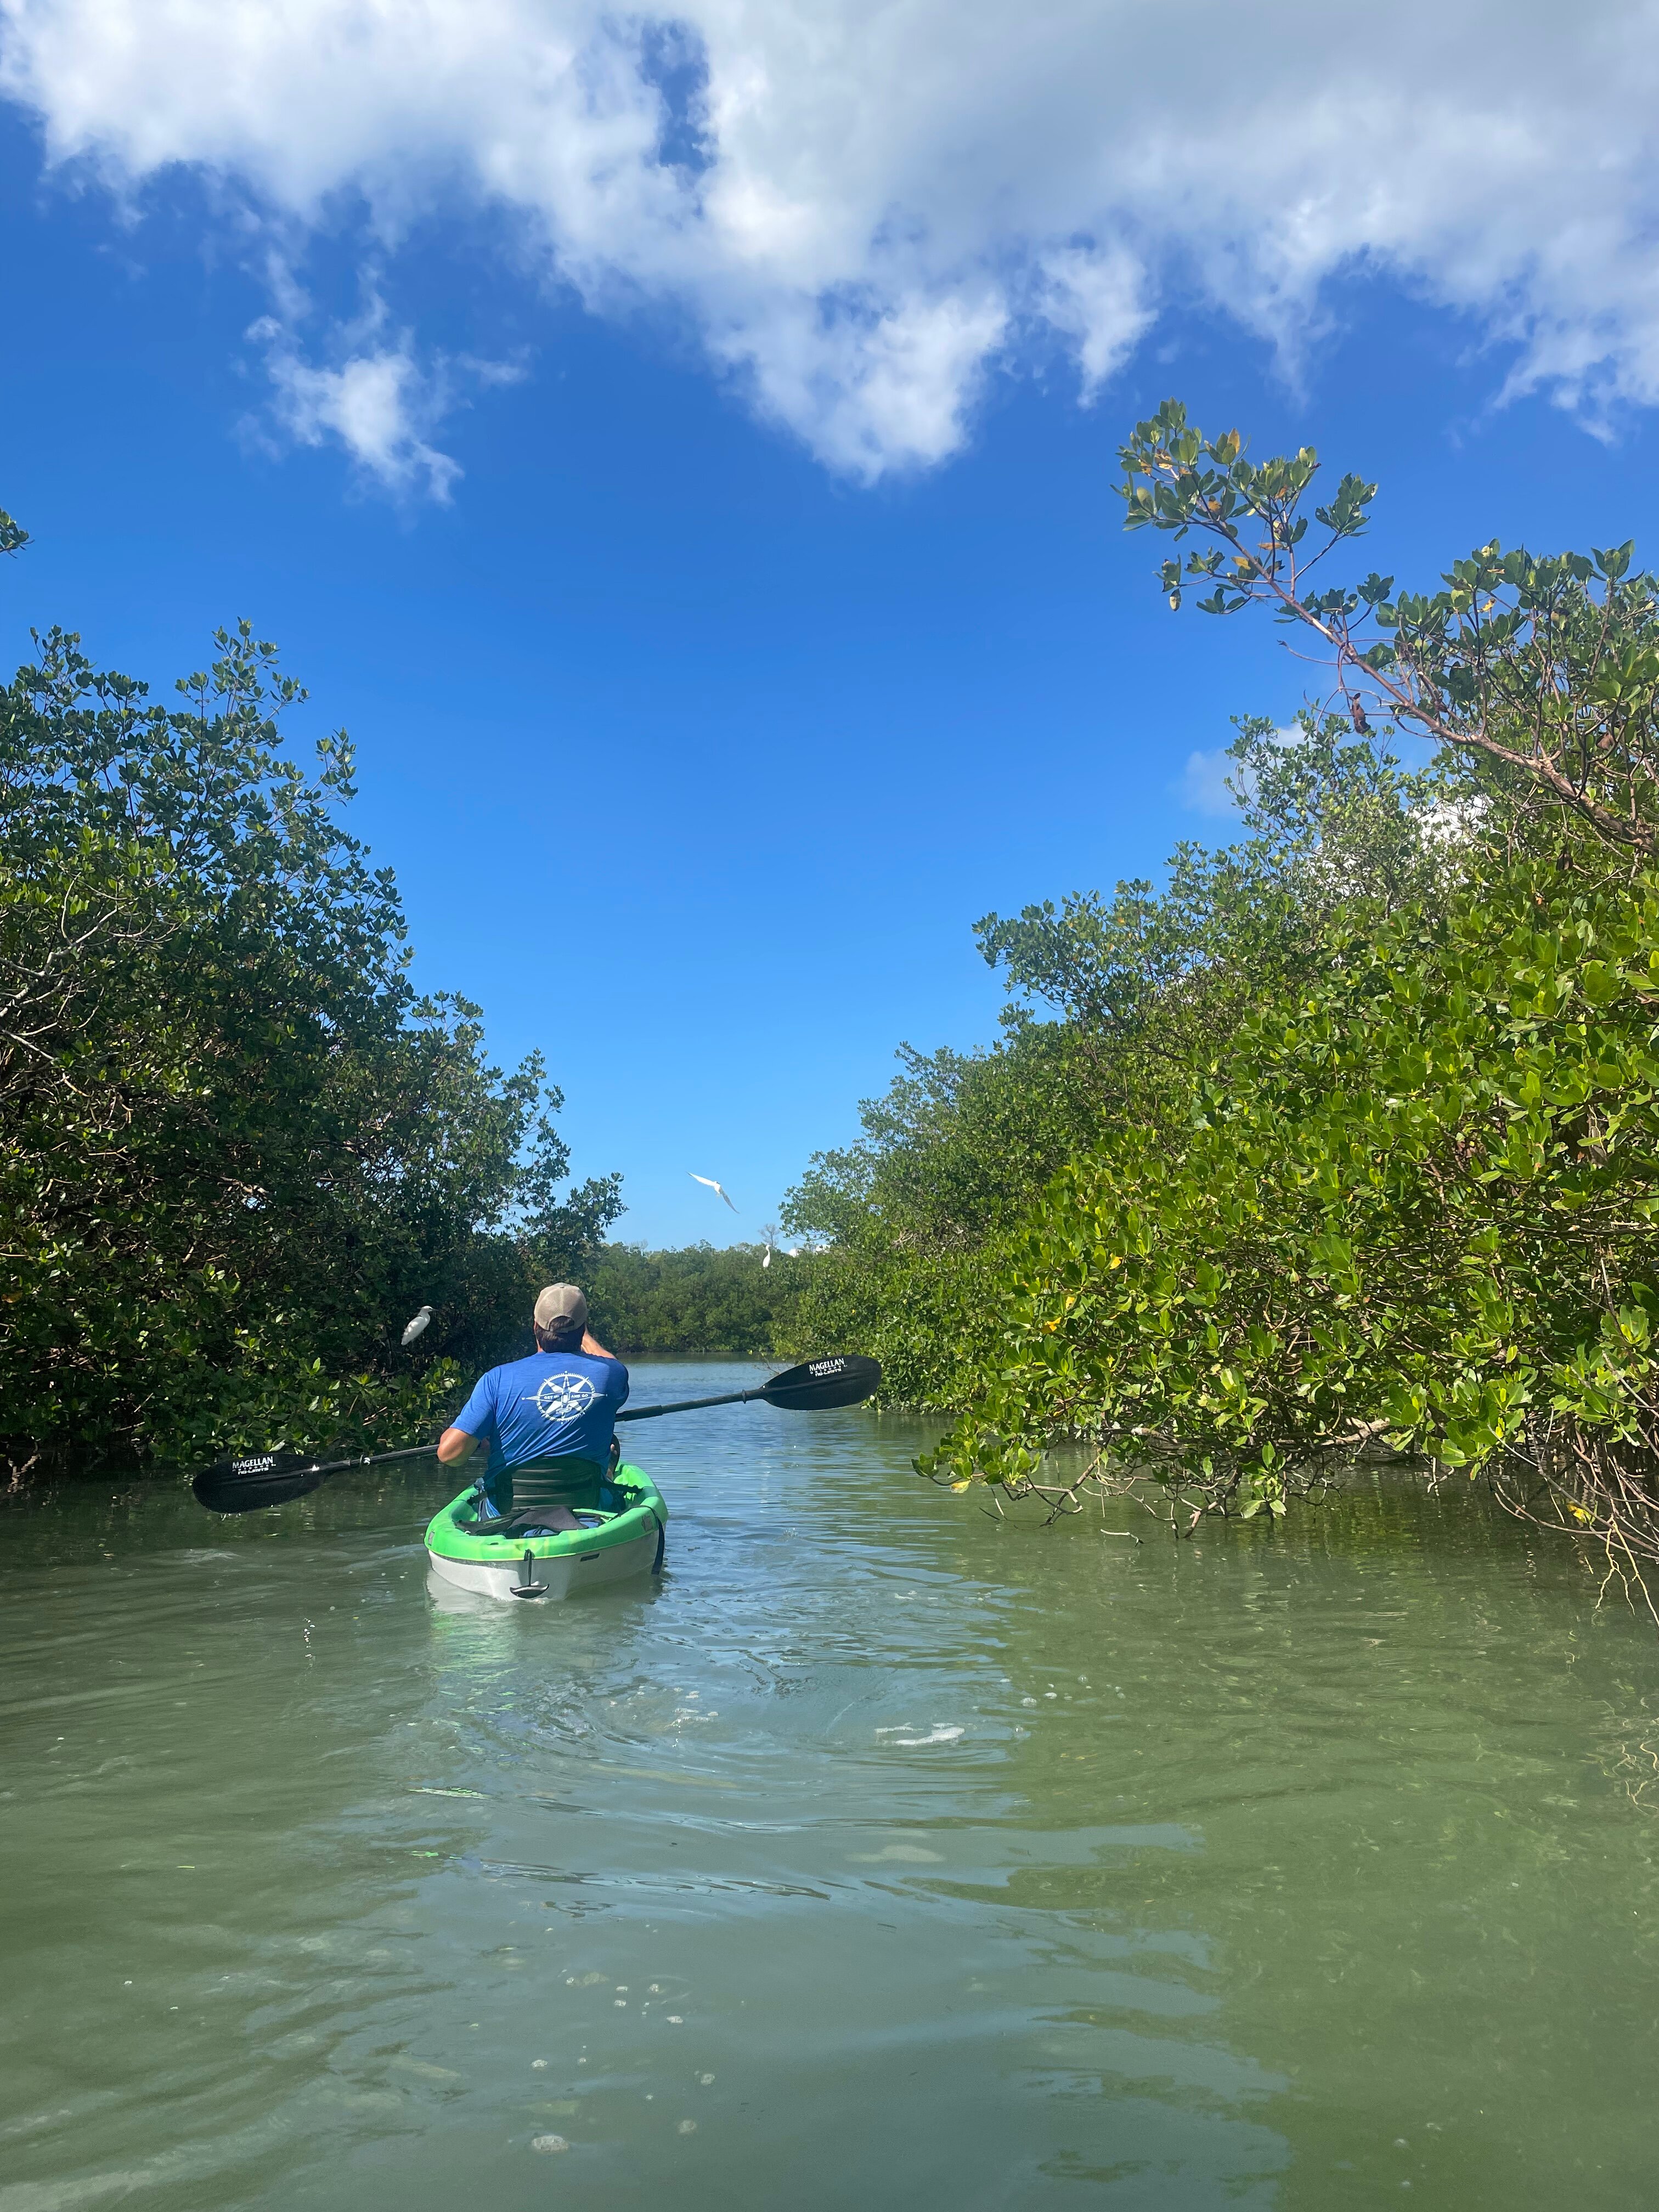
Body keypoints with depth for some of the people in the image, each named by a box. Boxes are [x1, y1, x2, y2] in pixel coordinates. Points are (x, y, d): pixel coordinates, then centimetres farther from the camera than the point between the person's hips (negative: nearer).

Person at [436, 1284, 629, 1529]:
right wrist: (581, 1332, 35)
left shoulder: (499, 1379, -13)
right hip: (588, 1508, 0)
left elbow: (450, 1453, -16)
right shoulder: (609, 1373, -7)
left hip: (506, 1514, 0)